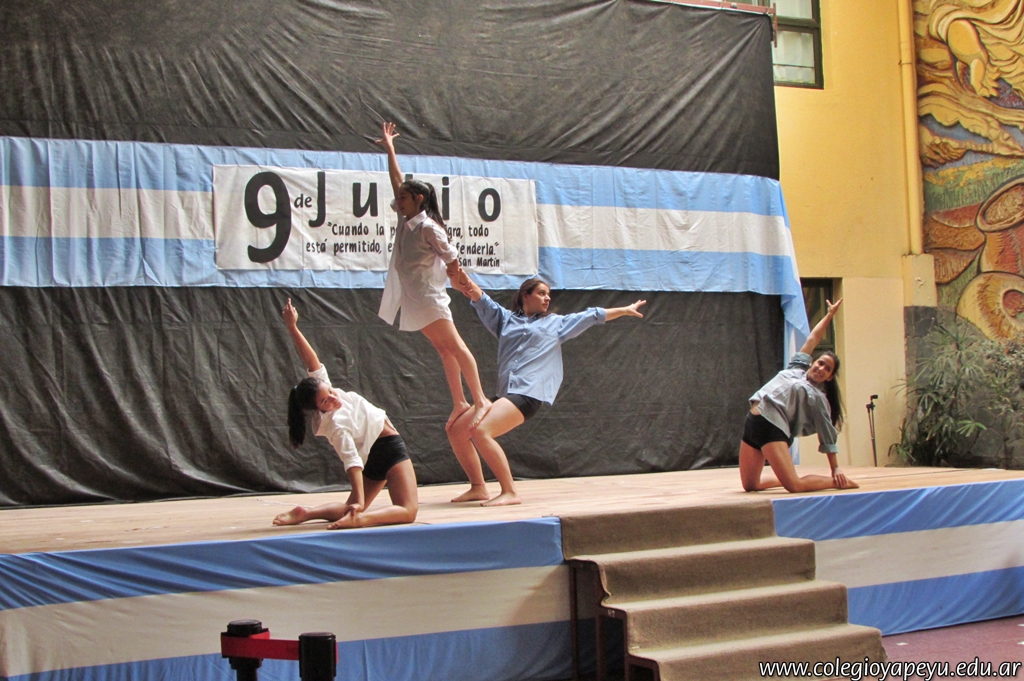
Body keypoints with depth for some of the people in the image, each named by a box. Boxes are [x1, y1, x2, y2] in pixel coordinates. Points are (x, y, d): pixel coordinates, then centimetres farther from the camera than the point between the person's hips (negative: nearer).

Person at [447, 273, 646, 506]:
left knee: (480, 431, -26)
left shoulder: (557, 323, 19)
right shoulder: (505, 318, 21)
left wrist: (625, 310, 23)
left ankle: (510, 492, -20)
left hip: (528, 393, -5)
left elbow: (593, 315, 23)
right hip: (504, 393, 5)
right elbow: (482, 300, 6)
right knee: (456, 430, -3)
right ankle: (478, 488, 12)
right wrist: (468, 286, -15)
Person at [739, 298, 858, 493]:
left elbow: (827, 437, 3)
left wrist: (836, 470, 1)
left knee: (794, 486, -21)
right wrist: (830, 314, 28)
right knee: (750, 485, 8)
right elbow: (813, 339, 25)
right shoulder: (798, 367, 17)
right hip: (753, 421, 6)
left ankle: (839, 483, 1)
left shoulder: (818, 398, 2)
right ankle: (786, 476, 31)